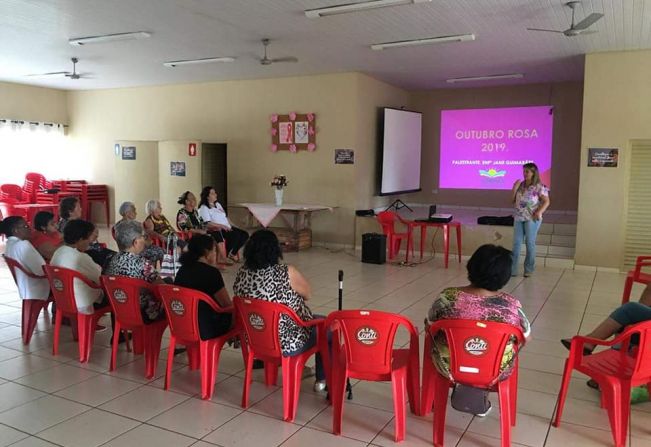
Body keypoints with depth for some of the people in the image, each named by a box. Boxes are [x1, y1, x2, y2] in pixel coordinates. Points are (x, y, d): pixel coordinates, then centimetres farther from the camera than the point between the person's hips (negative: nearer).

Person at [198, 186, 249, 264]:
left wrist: (231, 225, 8)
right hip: (217, 230, -9)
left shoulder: (217, 204, 19)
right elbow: (208, 224, -18)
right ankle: (227, 255, -9)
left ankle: (233, 253, 6)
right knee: (236, 235, -28)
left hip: (227, 228, 9)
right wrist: (222, 226, -25)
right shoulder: (204, 208, -8)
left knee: (245, 235, -5)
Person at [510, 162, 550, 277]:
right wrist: (514, 188, -3)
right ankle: (512, 269, 8)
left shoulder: (539, 187, -7)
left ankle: (529, 269, 13)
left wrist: (539, 212, -21)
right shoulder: (520, 185, 9)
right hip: (518, 217, 5)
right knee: (516, 243, 4)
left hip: (532, 218, -5)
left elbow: (546, 201, -8)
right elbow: (513, 200, 11)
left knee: (530, 243, 2)